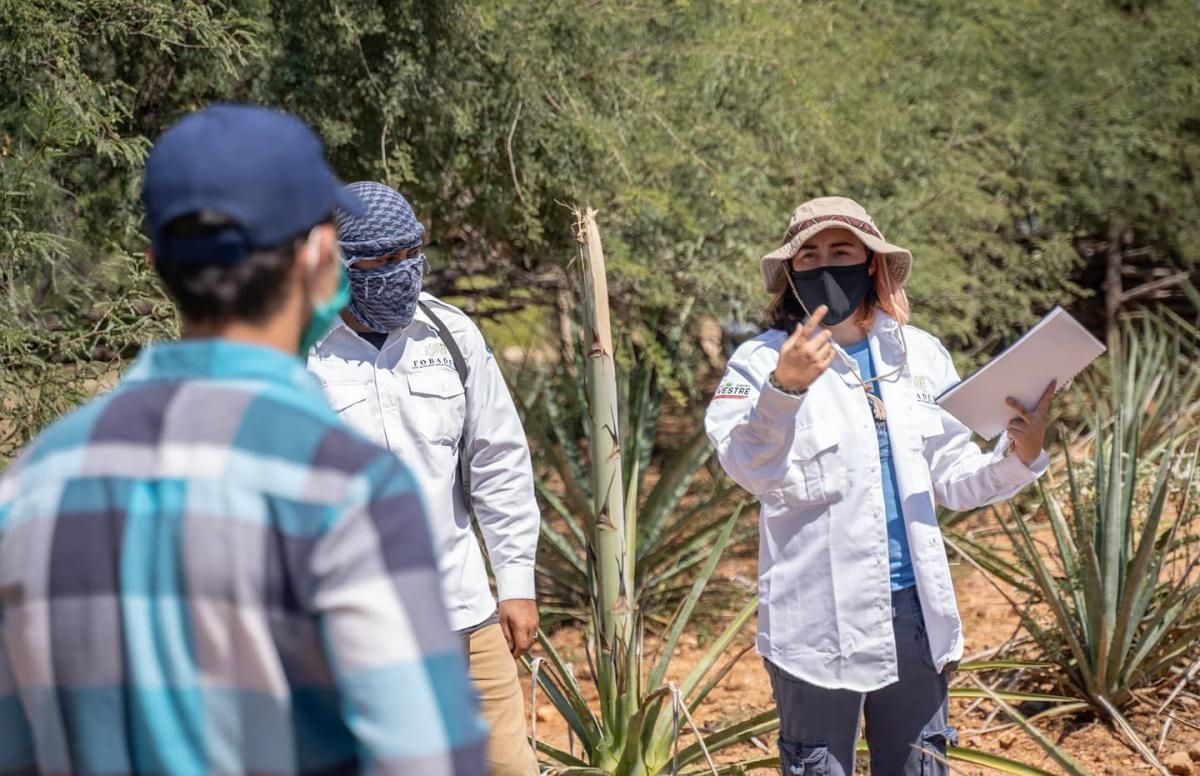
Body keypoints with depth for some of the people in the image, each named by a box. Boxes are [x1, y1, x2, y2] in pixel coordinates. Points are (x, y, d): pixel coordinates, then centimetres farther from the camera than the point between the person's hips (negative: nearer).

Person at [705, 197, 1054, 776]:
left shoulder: (919, 354, 7)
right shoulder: (763, 361, -8)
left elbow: (952, 478, 10)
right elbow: (752, 470, -25)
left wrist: (1018, 458, -9)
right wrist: (785, 388, -42)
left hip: (916, 609, 4)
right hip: (821, 618, -4)